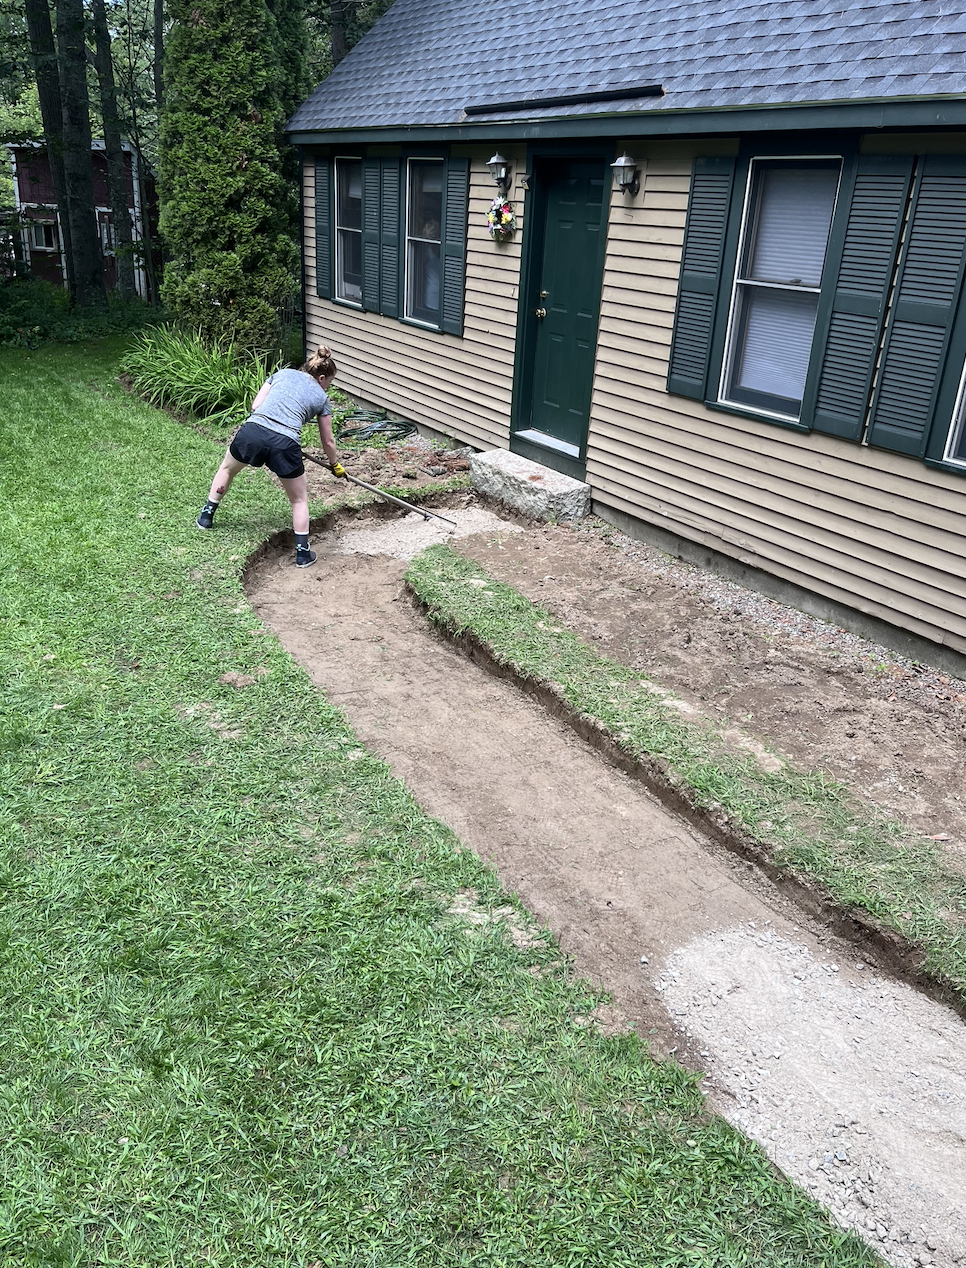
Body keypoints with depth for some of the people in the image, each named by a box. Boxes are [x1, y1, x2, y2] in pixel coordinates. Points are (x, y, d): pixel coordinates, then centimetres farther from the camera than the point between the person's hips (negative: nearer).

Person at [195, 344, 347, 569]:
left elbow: (255, 406, 14)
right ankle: (303, 553, 18)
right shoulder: (321, 398, 18)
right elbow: (327, 442, 25)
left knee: (228, 467, 34)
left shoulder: (282, 373, 22)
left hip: (252, 432, 2)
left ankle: (206, 516, 43)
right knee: (299, 500, 19)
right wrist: (336, 465, 42)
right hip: (285, 445, -2)